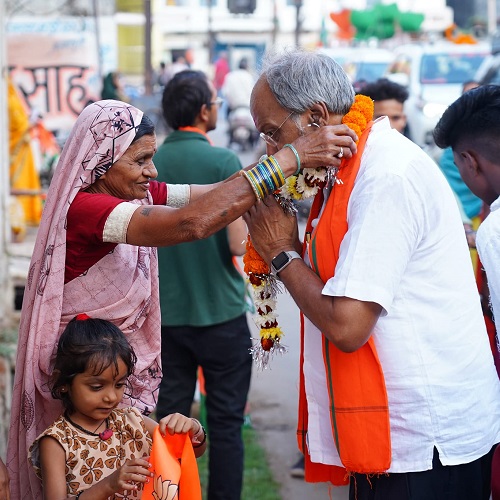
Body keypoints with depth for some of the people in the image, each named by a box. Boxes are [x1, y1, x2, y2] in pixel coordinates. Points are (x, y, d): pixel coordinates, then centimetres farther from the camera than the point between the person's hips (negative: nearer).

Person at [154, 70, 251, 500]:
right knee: (225, 424, 6)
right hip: (221, 315, -4)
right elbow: (240, 245, -16)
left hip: (166, 315, 4)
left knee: (170, 420, 11)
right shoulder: (224, 162, -11)